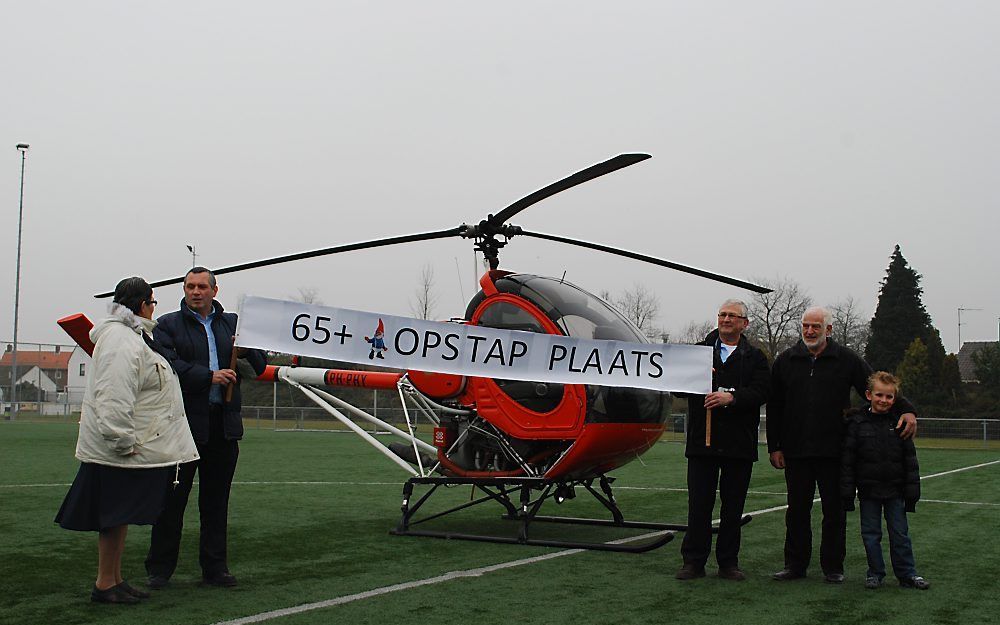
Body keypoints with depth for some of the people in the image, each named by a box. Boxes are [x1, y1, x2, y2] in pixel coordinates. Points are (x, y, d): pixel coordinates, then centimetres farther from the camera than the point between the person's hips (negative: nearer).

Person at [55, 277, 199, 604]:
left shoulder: (132, 336, 16)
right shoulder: (123, 343, -20)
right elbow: (113, 399, -27)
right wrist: (123, 442, -24)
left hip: (131, 447, 11)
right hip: (120, 452, -11)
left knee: (121, 516, 15)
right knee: (115, 516, -1)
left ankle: (115, 579, 24)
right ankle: (104, 585, 8)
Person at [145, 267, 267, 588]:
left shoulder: (232, 324, 15)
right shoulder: (168, 325, 4)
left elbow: (259, 366, 12)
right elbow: (169, 365, -12)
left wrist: (246, 350, -9)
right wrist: (209, 377, -18)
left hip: (224, 426, 4)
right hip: (183, 424, -3)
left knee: (216, 500, 10)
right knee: (172, 498, 2)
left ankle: (215, 567, 18)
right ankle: (159, 569, 11)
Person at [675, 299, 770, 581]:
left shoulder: (755, 358, 9)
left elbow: (761, 391, -6)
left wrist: (731, 397, -22)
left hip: (739, 442, 0)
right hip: (703, 440, 0)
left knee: (733, 506, 6)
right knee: (699, 504, 1)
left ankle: (728, 562, 16)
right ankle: (693, 561, 8)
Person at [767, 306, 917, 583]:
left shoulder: (848, 360, 2)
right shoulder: (786, 360, 6)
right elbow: (774, 407, 9)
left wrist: (906, 410, -14)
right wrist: (774, 447, 5)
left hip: (834, 452, -1)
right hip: (795, 451, 1)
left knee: (835, 511, 5)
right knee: (797, 510, 8)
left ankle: (833, 566, 17)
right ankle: (795, 564, 18)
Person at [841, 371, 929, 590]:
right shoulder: (857, 422, -4)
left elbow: (910, 460, 4)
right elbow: (847, 460, -3)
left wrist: (912, 492, 1)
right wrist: (847, 492, -5)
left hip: (894, 490, 1)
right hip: (868, 490, 0)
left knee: (900, 533, 7)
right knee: (871, 534, 7)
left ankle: (907, 574, 17)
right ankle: (875, 573, 19)